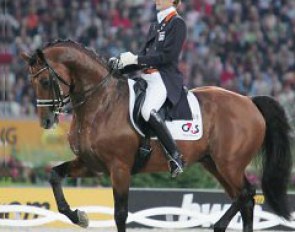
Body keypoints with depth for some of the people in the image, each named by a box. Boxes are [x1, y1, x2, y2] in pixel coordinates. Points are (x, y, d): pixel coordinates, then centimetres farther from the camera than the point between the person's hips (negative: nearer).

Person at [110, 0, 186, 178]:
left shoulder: (177, 24, -4)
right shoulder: (155, 26, 22)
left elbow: (167, 55, -13)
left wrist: (136, 60, -15)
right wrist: (123, 63, 2)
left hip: (166, 78, -10)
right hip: (147, 76, 10)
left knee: (148, 110, -35)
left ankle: (176, 156, -28)